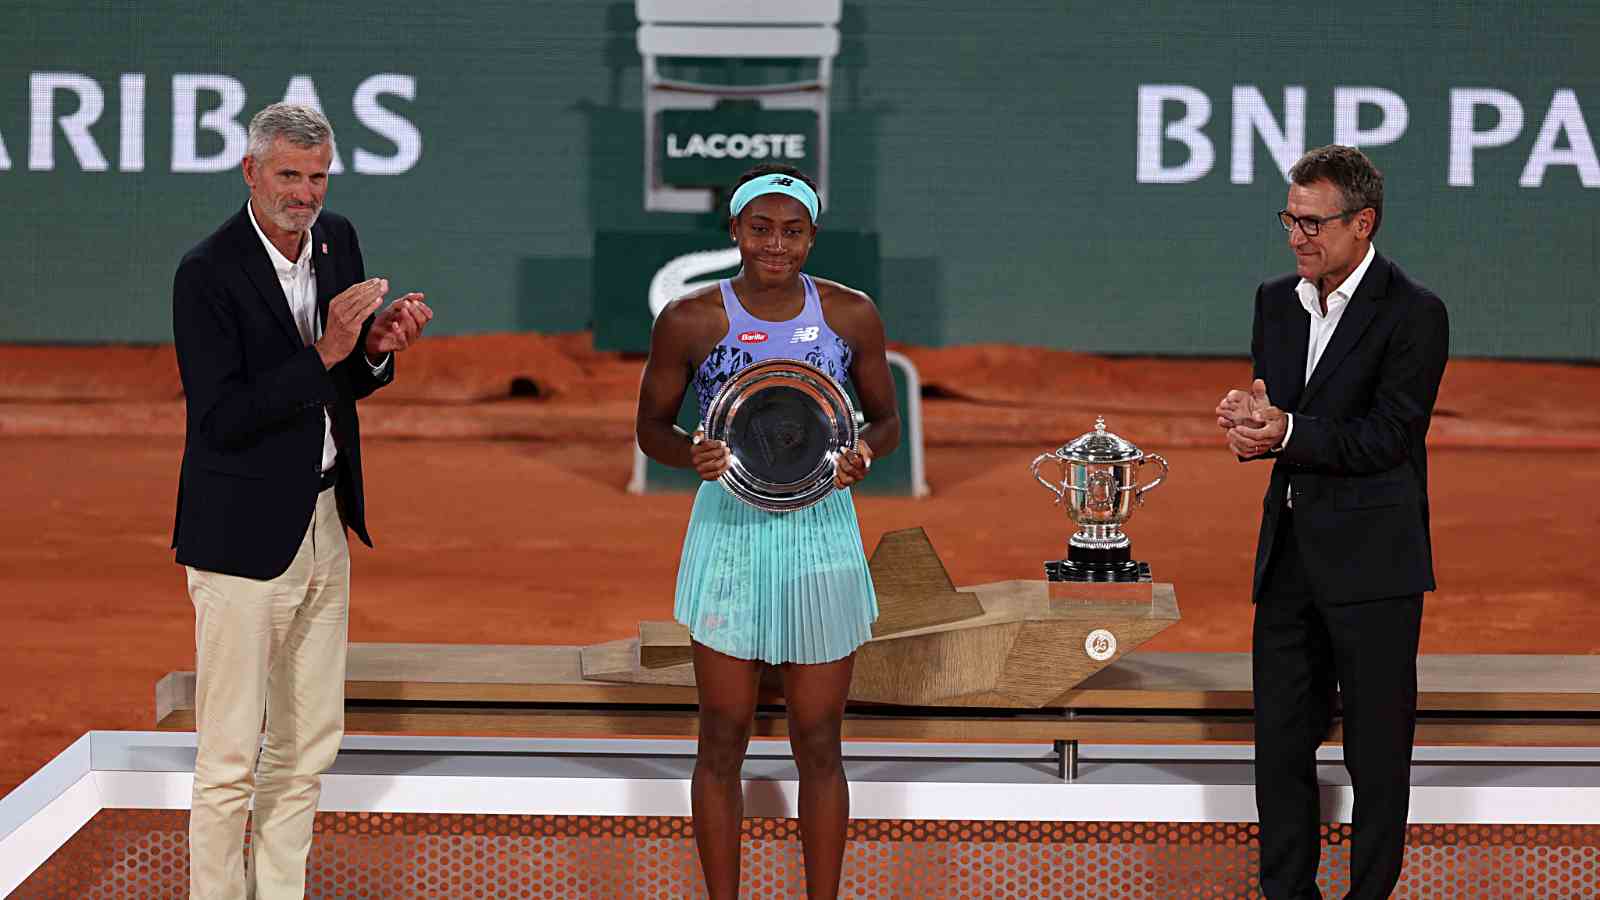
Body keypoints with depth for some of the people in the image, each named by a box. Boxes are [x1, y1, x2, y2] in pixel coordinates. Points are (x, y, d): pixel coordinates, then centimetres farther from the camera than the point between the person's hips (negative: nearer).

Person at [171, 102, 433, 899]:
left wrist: (378, 346, -8)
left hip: (325, 525, 8)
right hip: (245, 532, -8)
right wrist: (324, 354, -27)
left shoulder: (336, 240, 5)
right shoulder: (208, 272, -17)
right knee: (230, 756, -2)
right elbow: (220, 418, -22)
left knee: (308, 743, 15)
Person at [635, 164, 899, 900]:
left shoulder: (851, 315, -1)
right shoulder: (690, 320, -5)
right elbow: (651, 426, 4)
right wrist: (690, 455, -18)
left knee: (818, 744, 6)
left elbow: (886, 418, 10)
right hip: (730, 530, -1)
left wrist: (862, 452, -13)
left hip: (821, 533, 1)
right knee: (723, 740, 3)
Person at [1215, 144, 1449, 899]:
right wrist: (1249, 419, -10)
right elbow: (1267, 410, 14)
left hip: (1371, 557, -6)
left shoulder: (1413, 314, -11)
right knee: (1280, 738, 9)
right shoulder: (1276, 301, 10)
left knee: (1376, 748, 2)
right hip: (1289, 553, 6)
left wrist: (1287, 432, -26)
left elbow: (1387, 438, -16)